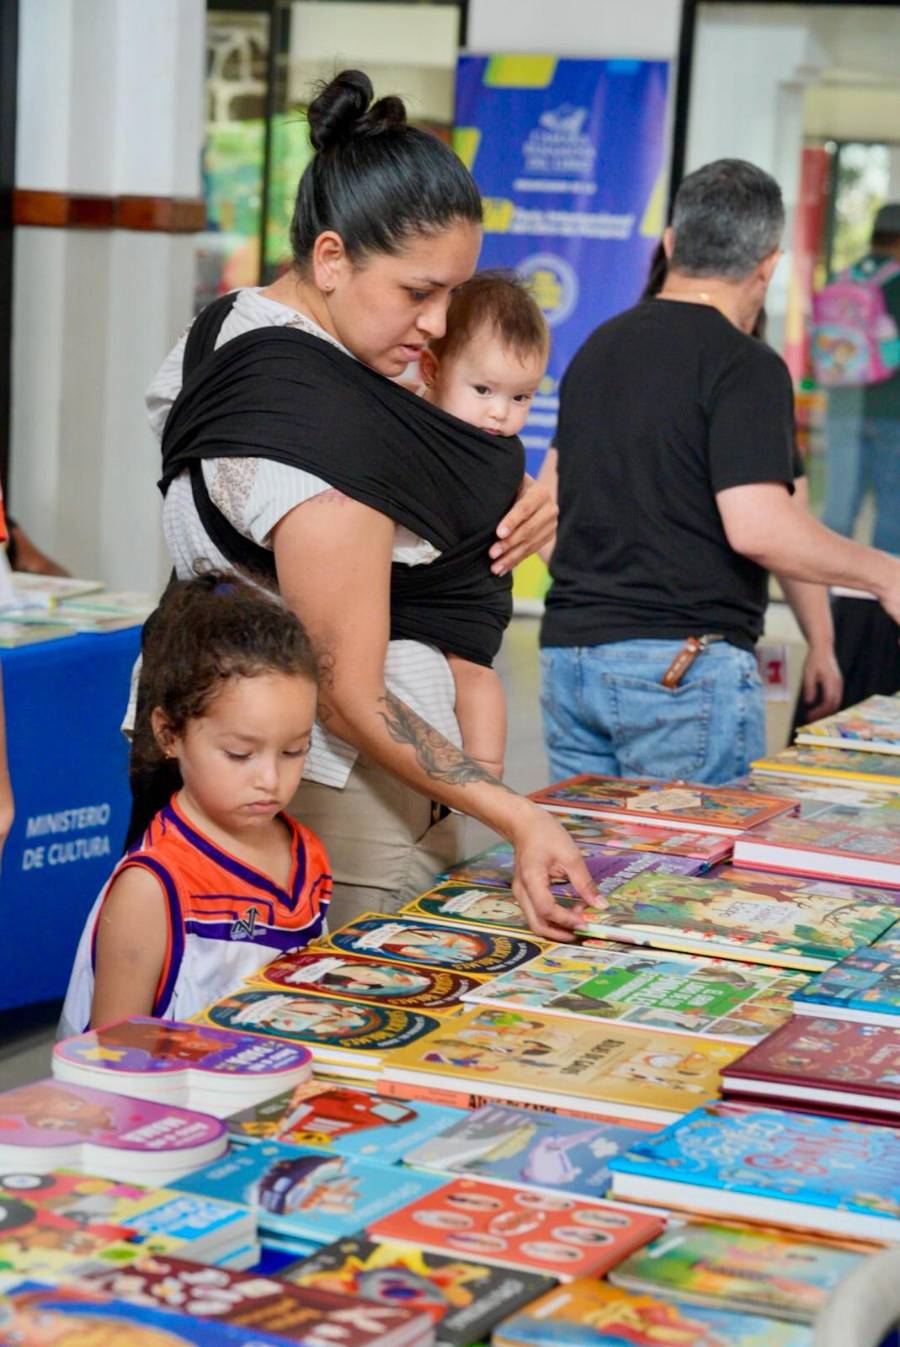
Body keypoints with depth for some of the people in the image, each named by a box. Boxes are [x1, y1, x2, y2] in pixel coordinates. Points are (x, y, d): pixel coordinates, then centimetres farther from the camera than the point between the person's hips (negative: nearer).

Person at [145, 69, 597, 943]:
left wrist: (512, 509, 2)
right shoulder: (323, 424, -23)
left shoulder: (230, 328, 7)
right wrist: (516, 819, -27)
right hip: (350, 797, -10)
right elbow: (351, 701, -22)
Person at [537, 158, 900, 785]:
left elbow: (549, 497, 20)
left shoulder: (598, 346, 13)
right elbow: (758, 528, -20)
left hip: (568, 650, 7)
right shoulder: (747, 367, -10)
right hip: (685, 660, -7)